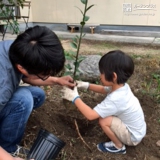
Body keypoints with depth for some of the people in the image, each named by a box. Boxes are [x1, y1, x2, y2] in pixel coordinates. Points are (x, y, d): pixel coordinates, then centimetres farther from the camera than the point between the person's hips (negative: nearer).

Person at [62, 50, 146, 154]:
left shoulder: (115, 99, -36)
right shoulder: (122, 86, -10)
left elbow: (90, 115, -35)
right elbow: (104, 89, 10)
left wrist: (75, 98, -25)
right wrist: (86, 85, 0)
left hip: (133, 136, -8)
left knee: (104, 120, -24)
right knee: (105, 113, 12)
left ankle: (119, 147, 1)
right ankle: (119, 140, 19)